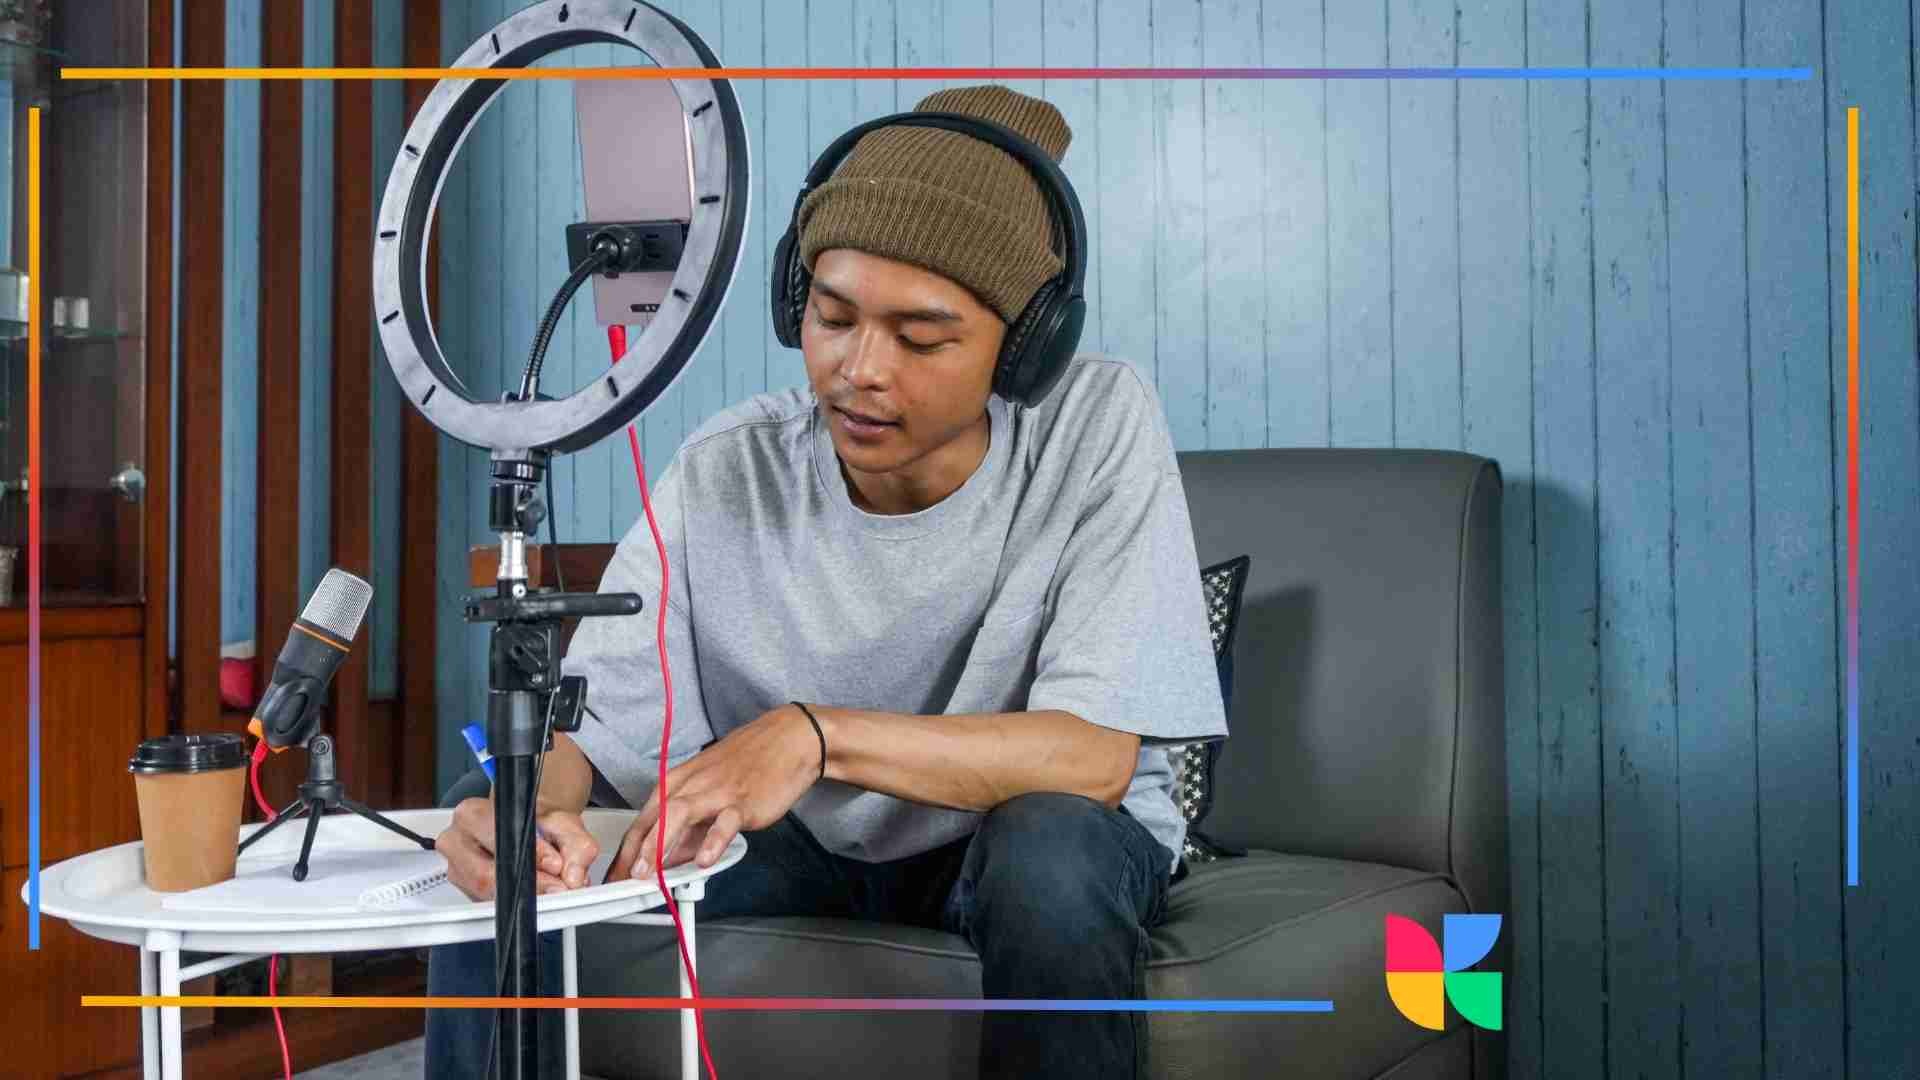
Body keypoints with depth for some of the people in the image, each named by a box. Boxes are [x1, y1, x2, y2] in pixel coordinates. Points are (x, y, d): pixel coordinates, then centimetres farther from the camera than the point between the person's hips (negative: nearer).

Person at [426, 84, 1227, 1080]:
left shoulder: (1098, 427, -21)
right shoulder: (723, 476, -14)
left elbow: (1095, 753, -27)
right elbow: (582, 726, -16)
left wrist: (815, 732, -40)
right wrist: (527, 807, -42)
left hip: (1035, 837, -1)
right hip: (797, 845, 2)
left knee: (1053, 851, -36)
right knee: (506, 873, -18)